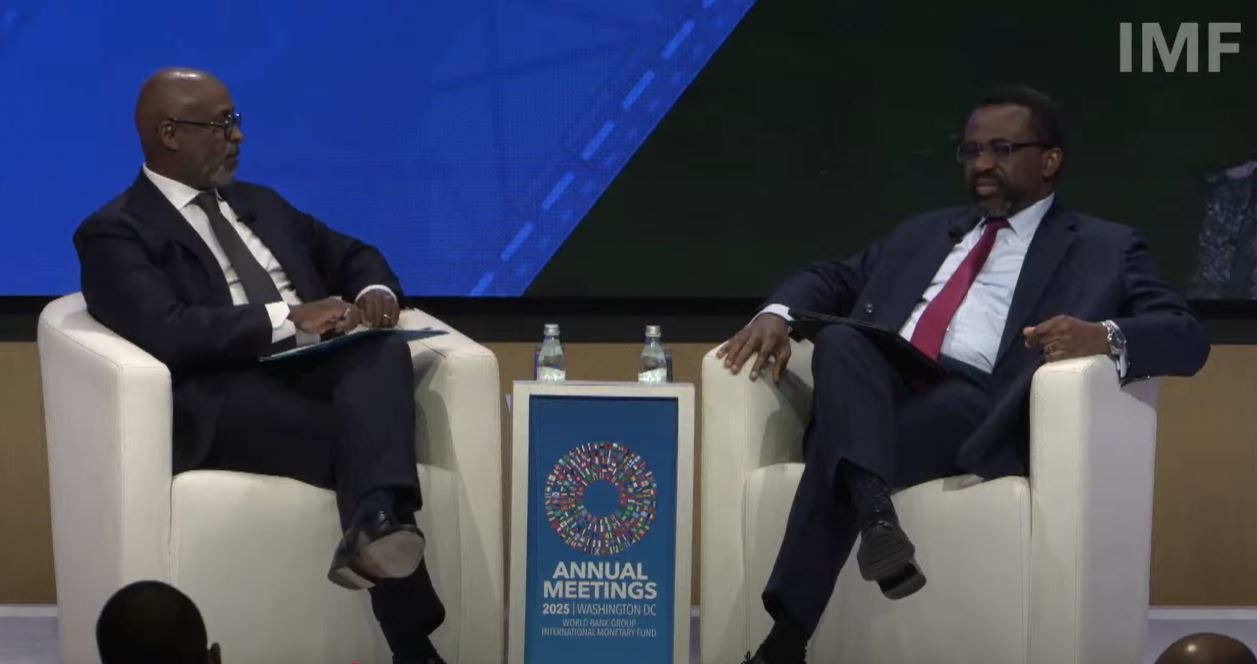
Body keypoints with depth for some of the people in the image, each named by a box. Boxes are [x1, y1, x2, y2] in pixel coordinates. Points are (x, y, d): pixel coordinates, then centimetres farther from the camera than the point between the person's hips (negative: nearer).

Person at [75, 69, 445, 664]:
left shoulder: (259, 204, 27)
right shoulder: (116, 233, 2)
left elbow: (353, 256, 32)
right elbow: (167, 333, -15)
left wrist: (375, 294, 5)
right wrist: (290, 319, -19)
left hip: (317, 372, 5)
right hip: (224, 402, -5)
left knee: (384, 350, -32)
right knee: (367, 441, -32)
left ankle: (376, 525, -56)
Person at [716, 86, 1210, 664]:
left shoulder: (1105, 250, 15)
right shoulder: (923, 232, 32)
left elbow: (1186, 339, 2)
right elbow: (831, 279, 29)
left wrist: (1105, 336, -21)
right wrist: (778, 314, 4)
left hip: (976, 414, -4)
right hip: (874, 399, 4)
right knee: (839, 339, -30)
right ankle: (873, 512, -52)